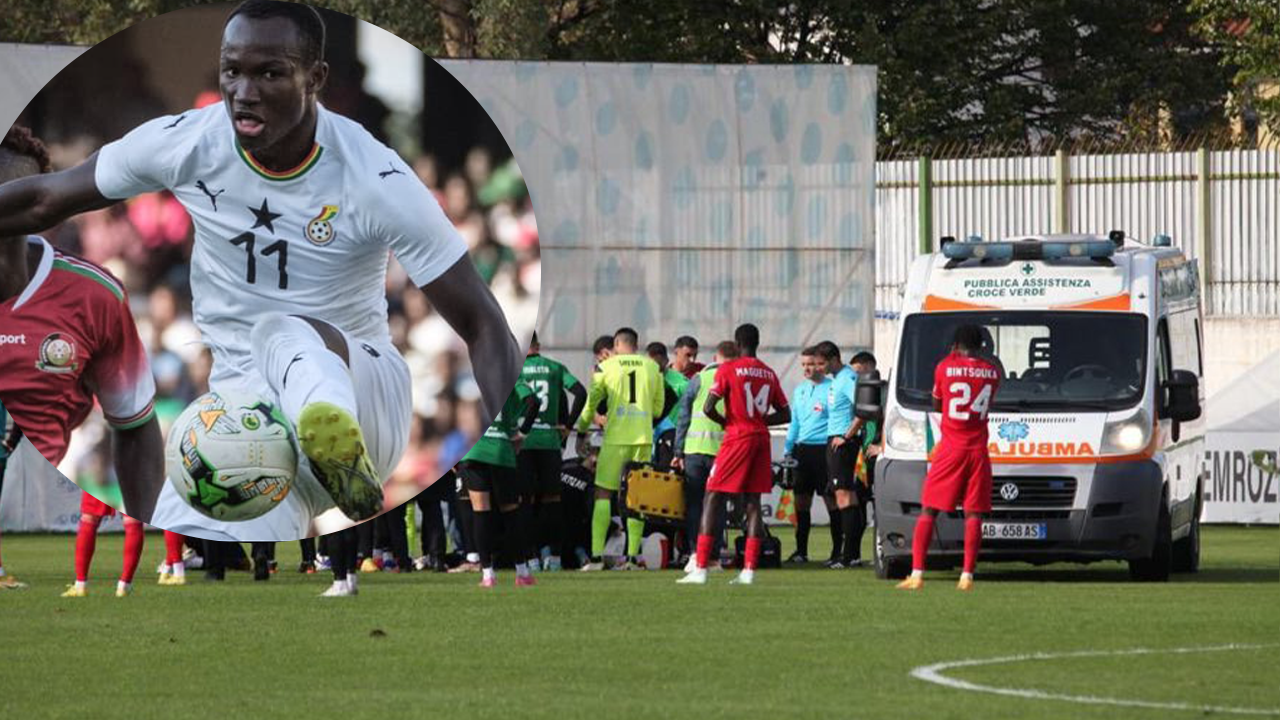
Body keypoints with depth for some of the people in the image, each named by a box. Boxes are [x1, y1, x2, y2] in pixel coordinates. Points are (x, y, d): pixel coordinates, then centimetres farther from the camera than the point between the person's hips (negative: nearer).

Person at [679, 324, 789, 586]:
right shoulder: (769, 374, 11)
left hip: (737, 437, -5)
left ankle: (700, 569, -8)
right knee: (752, 504, 6)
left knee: (712, 500, -1)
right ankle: (749, 570, 0)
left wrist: (726, 422, 6)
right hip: (761, 440, 5)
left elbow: (708, 408, -12)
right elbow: (785, 415, 15)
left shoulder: (728, 369, -5)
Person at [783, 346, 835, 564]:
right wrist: (787, 450, 17)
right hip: (801, 449, 7)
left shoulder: (832, 388, -6)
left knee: (831, 500, -4)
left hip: (824, 449, -7)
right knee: (801, 500, 7)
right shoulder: (800, 390, 16)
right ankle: (801, 550, 14)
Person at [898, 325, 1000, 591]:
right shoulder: (992, 372, 2)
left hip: (950, 449, -1)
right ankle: (967, 575, -7)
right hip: (978, 450, 2)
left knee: (928, 512, 3)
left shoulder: (945, 368, -4)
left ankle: (917, 574, -6)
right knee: (973, 514, 3)